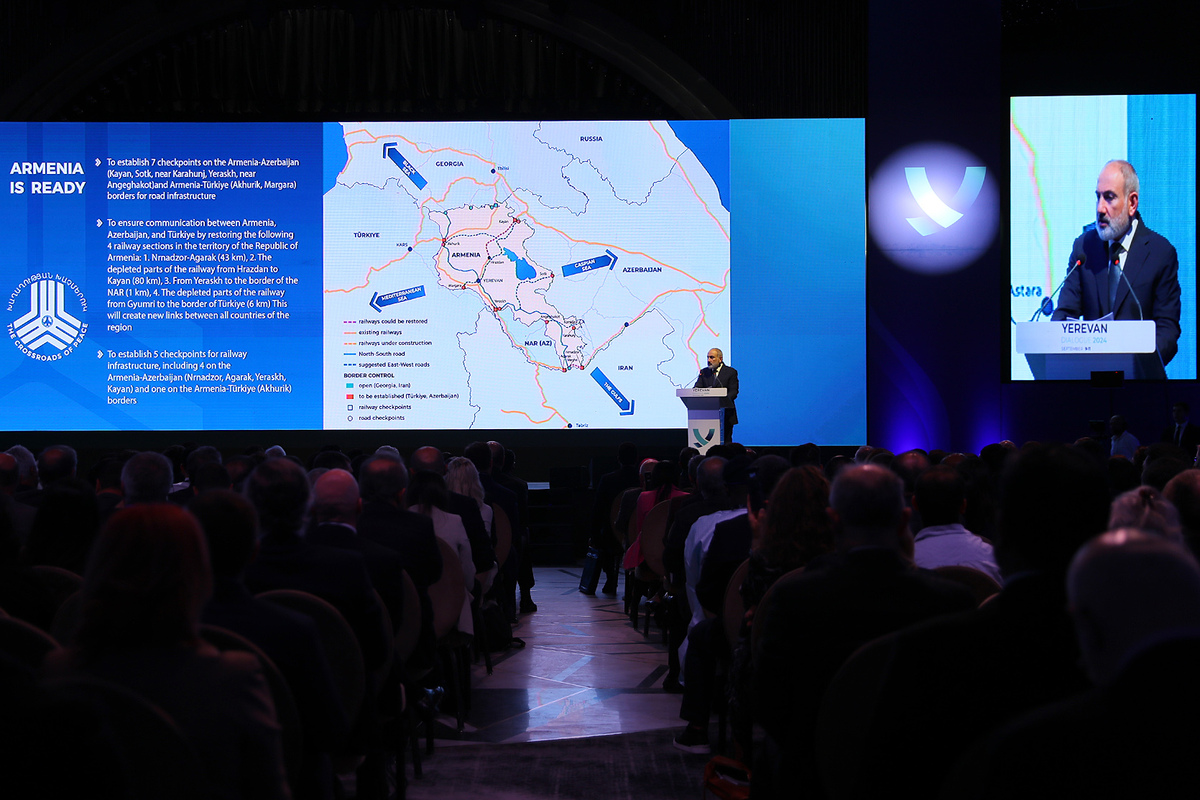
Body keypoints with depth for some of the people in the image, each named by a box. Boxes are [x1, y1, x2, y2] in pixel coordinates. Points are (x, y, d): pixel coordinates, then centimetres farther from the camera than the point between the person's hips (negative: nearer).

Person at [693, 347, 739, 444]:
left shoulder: (731, 372, 2)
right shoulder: (704, 372, 14)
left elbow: (733, 392, -6)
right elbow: (696, 388, 6)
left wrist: (722, 401, -24)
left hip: (726, 414, -3)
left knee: (725, 441, -3)